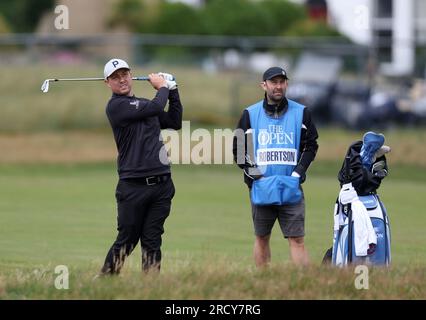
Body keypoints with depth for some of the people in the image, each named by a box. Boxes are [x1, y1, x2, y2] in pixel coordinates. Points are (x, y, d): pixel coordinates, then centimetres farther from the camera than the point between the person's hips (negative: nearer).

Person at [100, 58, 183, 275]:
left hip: (161, 184, 6)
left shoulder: (144, 104, 20)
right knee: (126, 240, -4)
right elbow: (156, 108, -13)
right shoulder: (116, 106, -5)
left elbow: (174, 122, 26)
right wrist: (162, 87, 6)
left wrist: (173, 90, 20)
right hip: (133, 186, -6)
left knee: (152, 241, 4)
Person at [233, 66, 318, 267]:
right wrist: (252, 173, -6)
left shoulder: (301, 113, 6)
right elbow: (238, 149, 7)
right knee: (261, 239, 7)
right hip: (261, 189, 1)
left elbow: (311, 145, 10)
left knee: (297, 240, -7)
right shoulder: (250, 114, 5)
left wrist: (299, 172, -3)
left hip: (291, 189, -1)